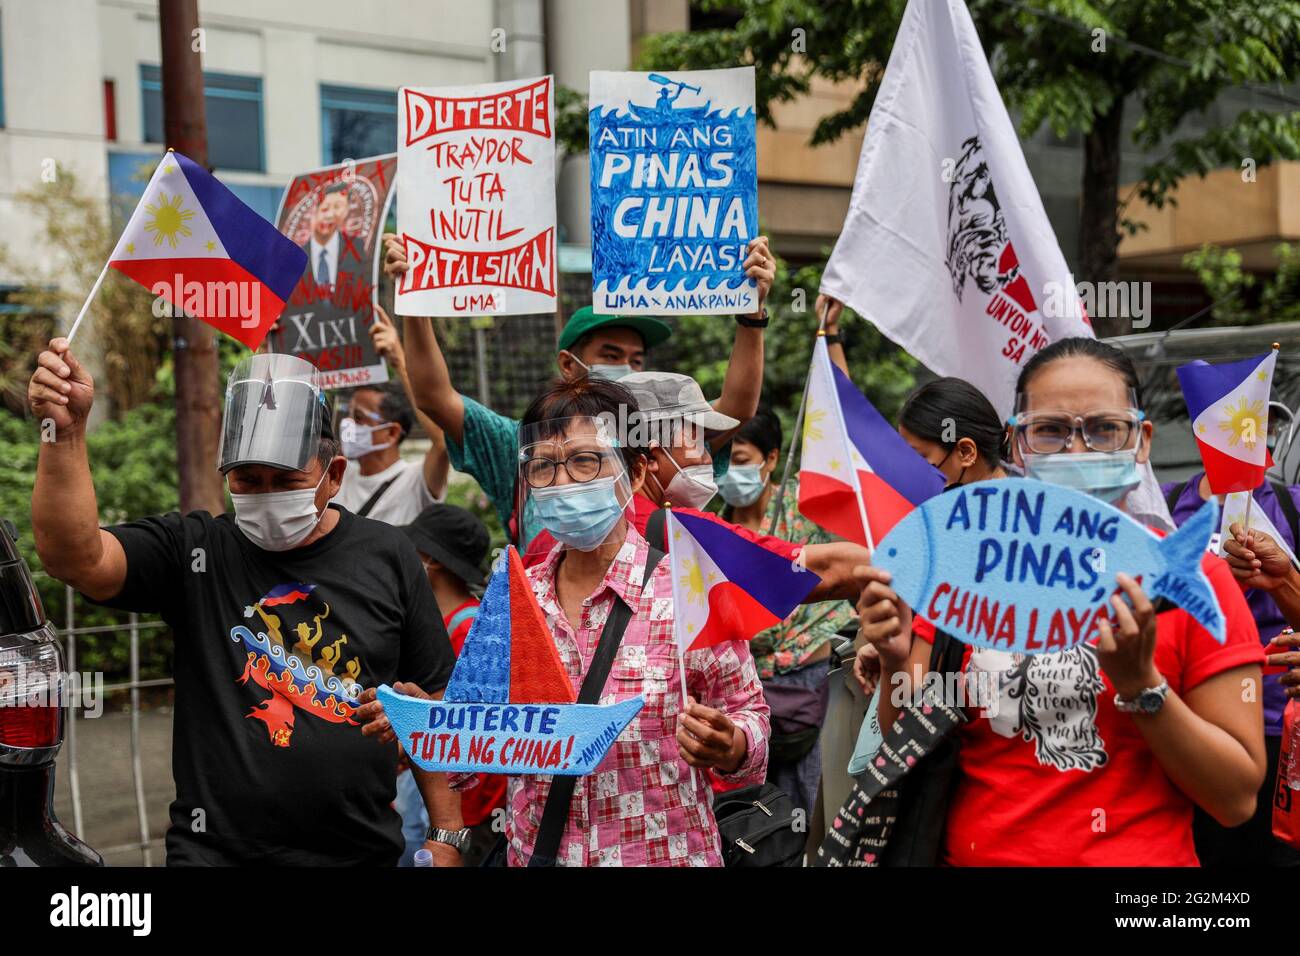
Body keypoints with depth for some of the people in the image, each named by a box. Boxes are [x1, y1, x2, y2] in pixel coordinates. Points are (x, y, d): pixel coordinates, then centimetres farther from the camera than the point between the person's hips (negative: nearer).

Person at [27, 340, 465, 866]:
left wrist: (446, 834, 3)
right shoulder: (192, 551, -3)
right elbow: (75, 555, -19)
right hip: (218, 848, -1)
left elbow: (432, 705, 4)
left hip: (363, 850, 2)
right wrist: (66, 431, -30)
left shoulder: (387, 557, 1)